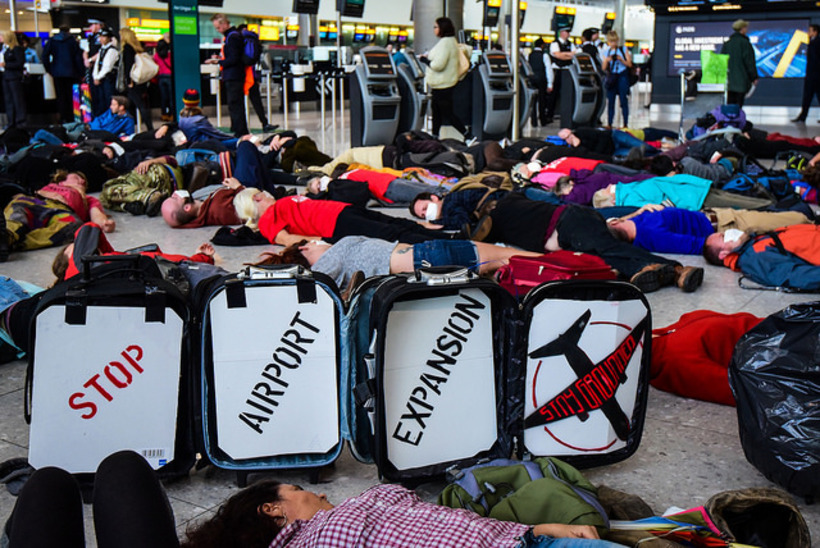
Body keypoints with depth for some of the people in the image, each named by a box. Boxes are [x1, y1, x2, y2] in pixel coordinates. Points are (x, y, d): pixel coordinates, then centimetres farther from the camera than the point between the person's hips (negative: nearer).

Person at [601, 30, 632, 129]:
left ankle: (625, 124, 1)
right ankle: (609, 124, 6)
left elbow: (629, 64, 1)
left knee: (623, 100, -4)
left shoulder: (624, 50, 5)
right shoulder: (606, 52, 10)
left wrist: (621, 59, -15)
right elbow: (603, 68, 7)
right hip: (611, 77, 2)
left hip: (622, 77, -2)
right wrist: (607, 61, -13)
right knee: (610, 101, 0)